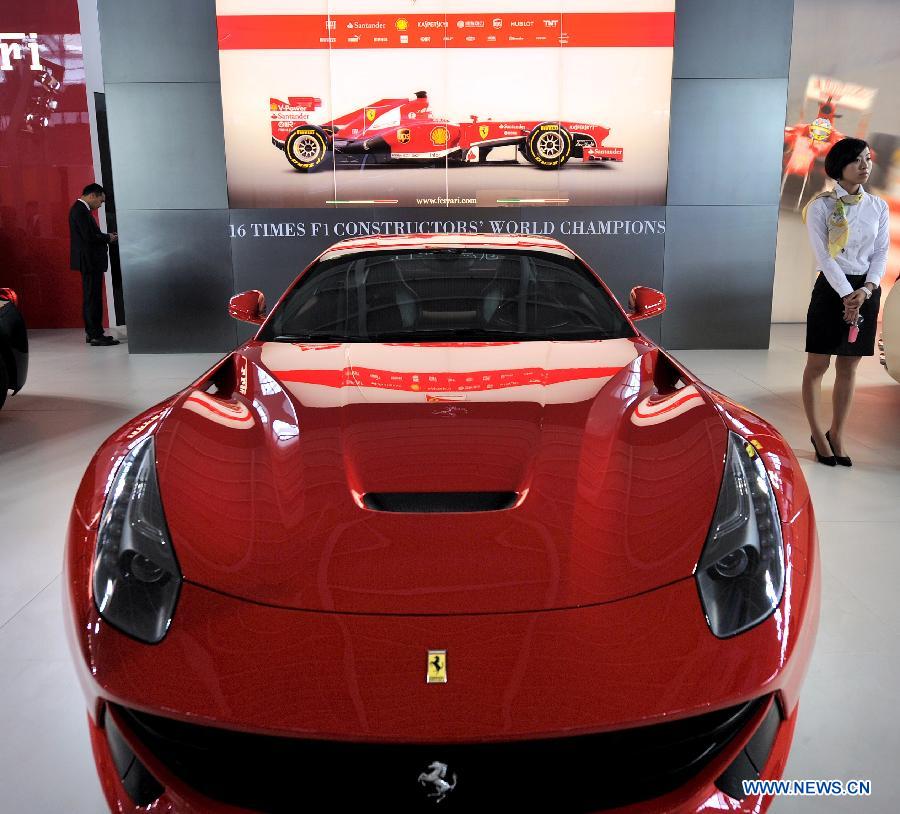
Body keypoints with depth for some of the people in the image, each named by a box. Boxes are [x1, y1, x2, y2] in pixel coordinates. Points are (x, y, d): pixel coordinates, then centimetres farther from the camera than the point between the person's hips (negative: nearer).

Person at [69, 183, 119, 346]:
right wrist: (108, 238, -8)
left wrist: (105, 236, 7)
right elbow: (89, 237, -22)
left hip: (89, 261, 11)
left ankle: (91, 333, 20)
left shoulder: (81, 209, 16)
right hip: (89, 261, -11)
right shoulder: (80, 210, -15)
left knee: (91, 297, 14)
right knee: (93, 298, -8)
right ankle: (96, 335, -7)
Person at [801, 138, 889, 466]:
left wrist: (867, 289, -11)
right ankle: (817, 434, 14)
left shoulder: (878, 207, 8)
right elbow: (824, 256, -11)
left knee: (848, 367, 8)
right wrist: (846, 294, -18)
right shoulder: (820, 206, -5)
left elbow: (881, 253, 5)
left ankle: (837, 434, 19)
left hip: (866, 290, 4)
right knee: (818, 365, 1)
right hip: (831, 288, -4)